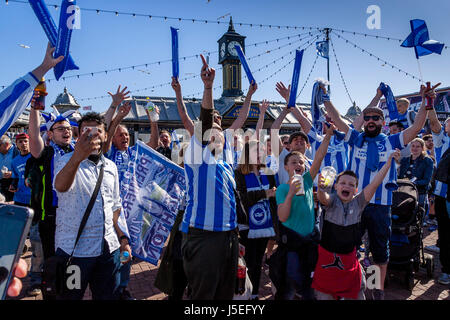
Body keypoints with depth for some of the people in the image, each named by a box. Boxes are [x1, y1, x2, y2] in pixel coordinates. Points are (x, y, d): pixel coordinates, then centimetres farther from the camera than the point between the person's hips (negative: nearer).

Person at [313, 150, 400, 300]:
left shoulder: (358, 202, -3)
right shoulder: (331, 200, -11)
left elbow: (374, 183, -12)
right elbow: (323, 198, -34)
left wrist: (388, 162, -19)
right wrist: (321, 188, -57)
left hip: (349, 257, 3)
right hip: (327, 255, -3)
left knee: (356, 293, 14)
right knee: (324, 294, 7)